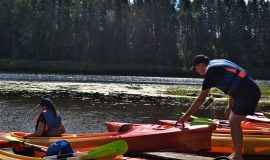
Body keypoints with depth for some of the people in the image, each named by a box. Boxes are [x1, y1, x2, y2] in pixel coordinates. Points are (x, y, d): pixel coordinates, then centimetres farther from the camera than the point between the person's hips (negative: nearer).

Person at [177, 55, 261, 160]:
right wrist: (230, 106, 22)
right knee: (233, 121, 14)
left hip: (247, 94, -9)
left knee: (234, 122, -5)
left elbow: (200, 100, -9)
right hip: (253, 91, 9)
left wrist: (186, 116, -2)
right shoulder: (218, 63, 17)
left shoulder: (210, 73, -10)